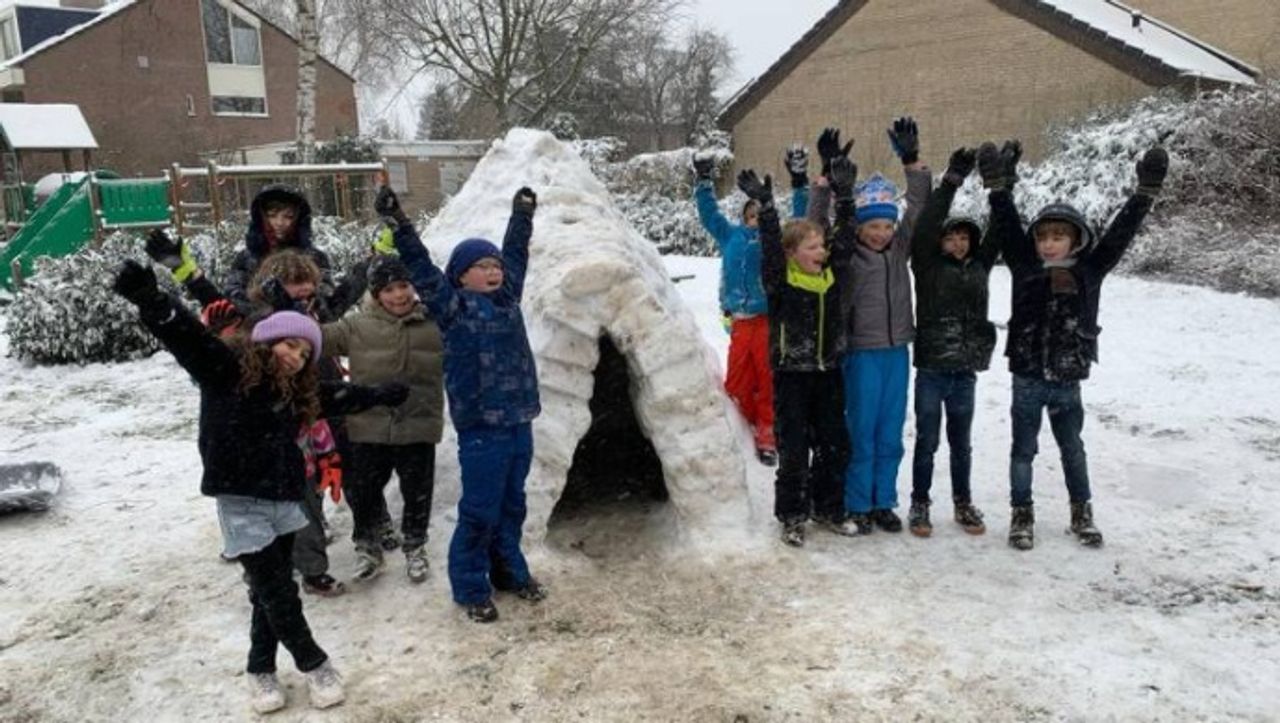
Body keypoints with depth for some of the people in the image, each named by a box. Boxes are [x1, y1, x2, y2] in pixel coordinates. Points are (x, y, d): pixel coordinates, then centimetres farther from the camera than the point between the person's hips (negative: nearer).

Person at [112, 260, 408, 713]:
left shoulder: (296, 391, 10)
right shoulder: (227, 369, -8)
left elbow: (341, 397, 26)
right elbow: (188, 336, -24)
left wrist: (382, 396, 35)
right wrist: (151, 301, -41)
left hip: (283, 502, 6)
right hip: (242, 504, -6)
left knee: (272, 591, 14)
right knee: (277, 592, -1)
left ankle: (261, 669, 30)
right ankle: (314, 664, 16)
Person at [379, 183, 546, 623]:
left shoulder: (507, 298, 11)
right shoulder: (453, 306, -5)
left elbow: (516, 254, 24)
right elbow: (422, 270, -15)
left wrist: (522, 215, 34)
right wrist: (399, 226, -24)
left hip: (518, 422, 6)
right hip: (481, 428, -6)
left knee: (512, 505, 18)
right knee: (480, 511, 1)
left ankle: (509, 572, 34)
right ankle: (471, 588, 16)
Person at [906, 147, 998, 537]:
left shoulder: (979, 266, 7)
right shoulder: (927, 266, -4)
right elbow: (924, 227, -16)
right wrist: (952, 180, -20)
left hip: (965, 371, 4)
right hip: (931, 370, -3)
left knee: (961, 442, 16)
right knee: (926, 441, 6)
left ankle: (963, 503, 29)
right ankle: (920, 504, 19)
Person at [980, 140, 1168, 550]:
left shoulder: (1089, 270, 2)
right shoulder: (1025, 267, -2)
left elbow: (1120, 232, -2)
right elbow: (1007, 228, -10)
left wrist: (1145, 193, -10)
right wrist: (999, 187, -21)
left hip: (1067, 382, 1)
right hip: (1027, 380, -1)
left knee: (1073, 448, 16)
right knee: (1023, 449, 9)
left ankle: (1082, 513, 33)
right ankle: (1022, 515, 22)